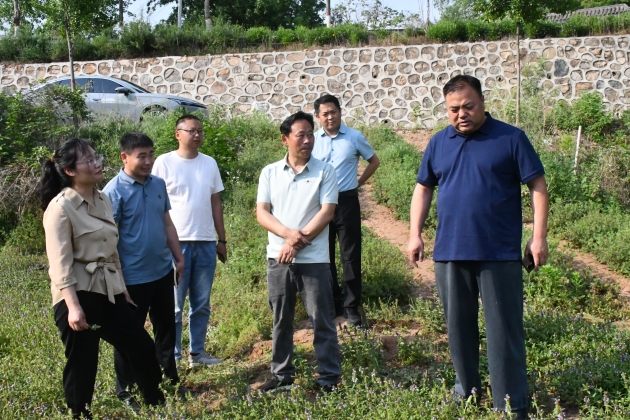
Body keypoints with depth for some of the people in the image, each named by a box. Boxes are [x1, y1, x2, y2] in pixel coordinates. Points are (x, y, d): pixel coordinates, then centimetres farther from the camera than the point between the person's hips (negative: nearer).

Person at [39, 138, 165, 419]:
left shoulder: (103, 200, 10)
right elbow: (60, 262, -17)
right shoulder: (60, 207, -13)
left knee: (141, 347, 11)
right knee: (82, 365, 3)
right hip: (79, 294, -8)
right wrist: (73, 306, -22)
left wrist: (122, 288, 19)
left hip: (109, 291, 8)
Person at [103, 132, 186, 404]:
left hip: (163, 271, 6)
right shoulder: (114, 191, -15)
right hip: (133, 277, -6)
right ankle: (124, 391, 24)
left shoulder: (158, 184, 4)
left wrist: (178, 257, 13)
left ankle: (171, 379, 36)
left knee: (166, 329, 19)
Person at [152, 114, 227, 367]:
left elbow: (216, 203, 14)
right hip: (176, 242, -4)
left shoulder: (209, 163, 10)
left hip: (206, 242, 5)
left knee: (202, 303, 11)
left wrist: (222, 240, 12)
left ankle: (197, 352, 21)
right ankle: (171, 356, 10)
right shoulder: (164, 162, -3)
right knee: (174, 305, 1)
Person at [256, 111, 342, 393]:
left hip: (314, 259, -3)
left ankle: (330, 378, 9)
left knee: (322, 321, 1)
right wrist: (287, 233, -16)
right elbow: (261, 212, 1)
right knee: (281, 320, 12)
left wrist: (298, 242, -14)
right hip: (278, 258, 3)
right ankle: (282, 375, 24)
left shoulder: (324, 171, -1)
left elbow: (327, 213, -8)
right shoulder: (270, 173, 6)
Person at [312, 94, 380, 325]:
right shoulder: (313, 140, 2)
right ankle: (332, 303, 22)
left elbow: (374, 161, 11)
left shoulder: (354, 137, -2)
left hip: (347, 202, -2)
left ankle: (352, 306, 9)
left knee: (350, 256, 1)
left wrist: (359, 182, 5)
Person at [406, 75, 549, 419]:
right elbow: (423, 188, 15)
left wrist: (539, 236, -9)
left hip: (499, 254, -4)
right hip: (449, 253, 4)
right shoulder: (438, 143, 9)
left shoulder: (510, 139, -3)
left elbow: (537, 186, -3)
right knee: (458, 327, 14)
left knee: (504, 331, 0)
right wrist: (415, 234, 7)